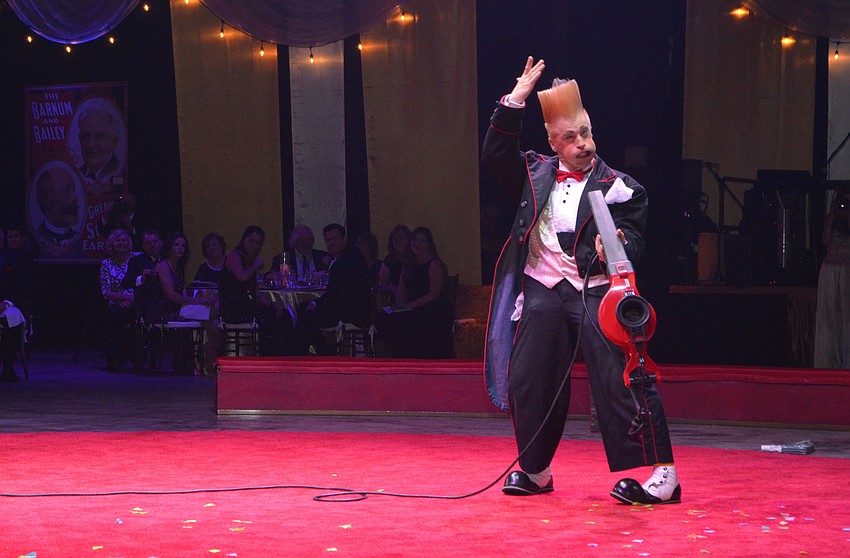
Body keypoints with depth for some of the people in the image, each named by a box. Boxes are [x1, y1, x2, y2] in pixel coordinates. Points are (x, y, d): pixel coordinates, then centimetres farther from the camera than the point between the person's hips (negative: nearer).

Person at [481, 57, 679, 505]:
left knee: (621, 378, -12)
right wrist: (515, 100, 4)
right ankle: (535, 471, 25)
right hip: (544, 291, 4)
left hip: (596, 291, -4)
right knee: (528, 380, 6)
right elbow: (495, 153, 11)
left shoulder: (620, 187, 4)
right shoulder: (537, 174, 14)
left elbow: (633, 240, -4)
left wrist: (618, 245, -29)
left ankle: (661, 473, -12)